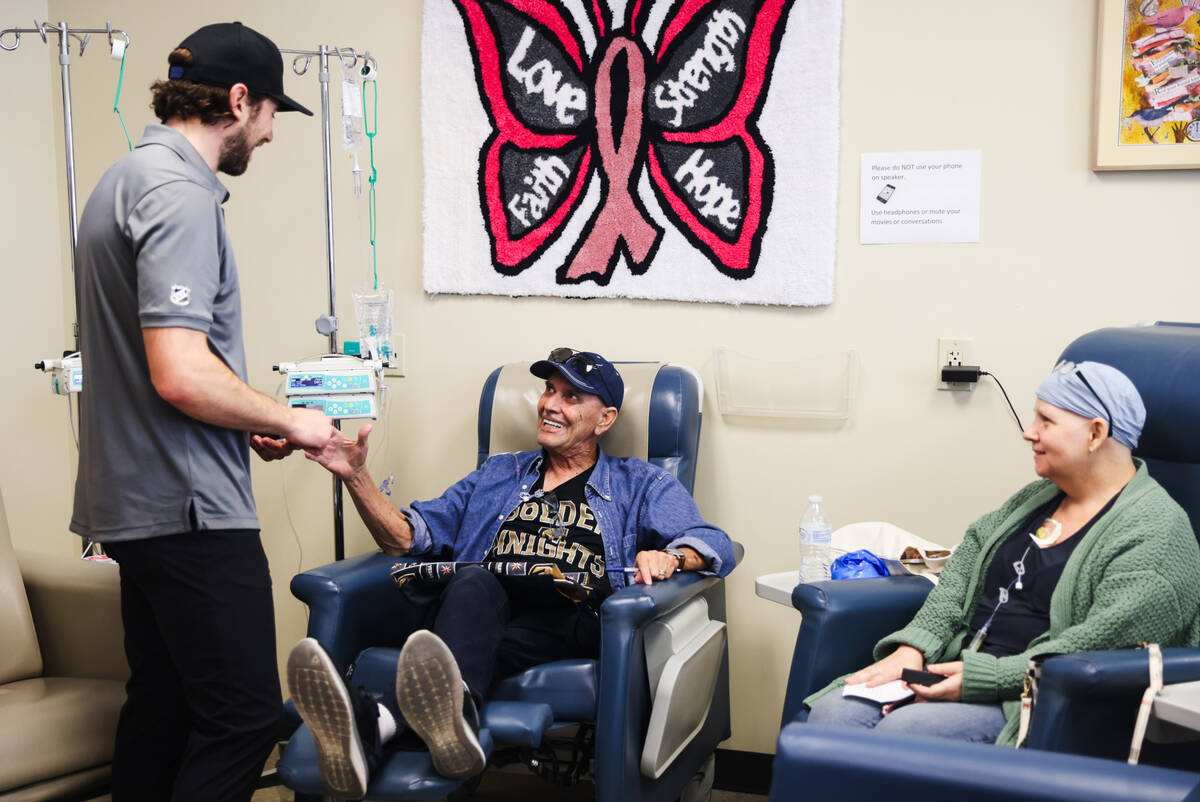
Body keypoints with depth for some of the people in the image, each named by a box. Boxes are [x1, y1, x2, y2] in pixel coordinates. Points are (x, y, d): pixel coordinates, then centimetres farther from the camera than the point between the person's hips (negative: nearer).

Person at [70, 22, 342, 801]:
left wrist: (256, 424, 17)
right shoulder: (179, 193, -17)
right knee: (245, 714, -6)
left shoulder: (129, 177, 16)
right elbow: (181, 375, -26)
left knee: (163, 701, 16)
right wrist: (288, 421, -10)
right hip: (189, 505, -11)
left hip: (139, 499, 11)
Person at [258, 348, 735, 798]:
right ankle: (455, 708, -68)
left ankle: (379, 724, -67)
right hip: (482, 612, 2)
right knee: (472, 582, -36)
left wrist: (669, 557, -15)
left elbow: (714, 544, 9)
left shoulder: (640, 485, 24)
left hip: (571, 626, -2)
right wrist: (356, 476, 9)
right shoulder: (498, 474, 32)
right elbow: (409, 536, 25)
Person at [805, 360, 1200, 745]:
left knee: (904, 729, -30)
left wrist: (984, 678, -22)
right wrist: (912, 648, -4)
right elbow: (959, 576, 13)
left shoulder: (1155, 531, -8)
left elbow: (1101, 643, -20)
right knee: (831, 711, -15)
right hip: (961, 670, 7)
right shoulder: (1036, 497, 18)